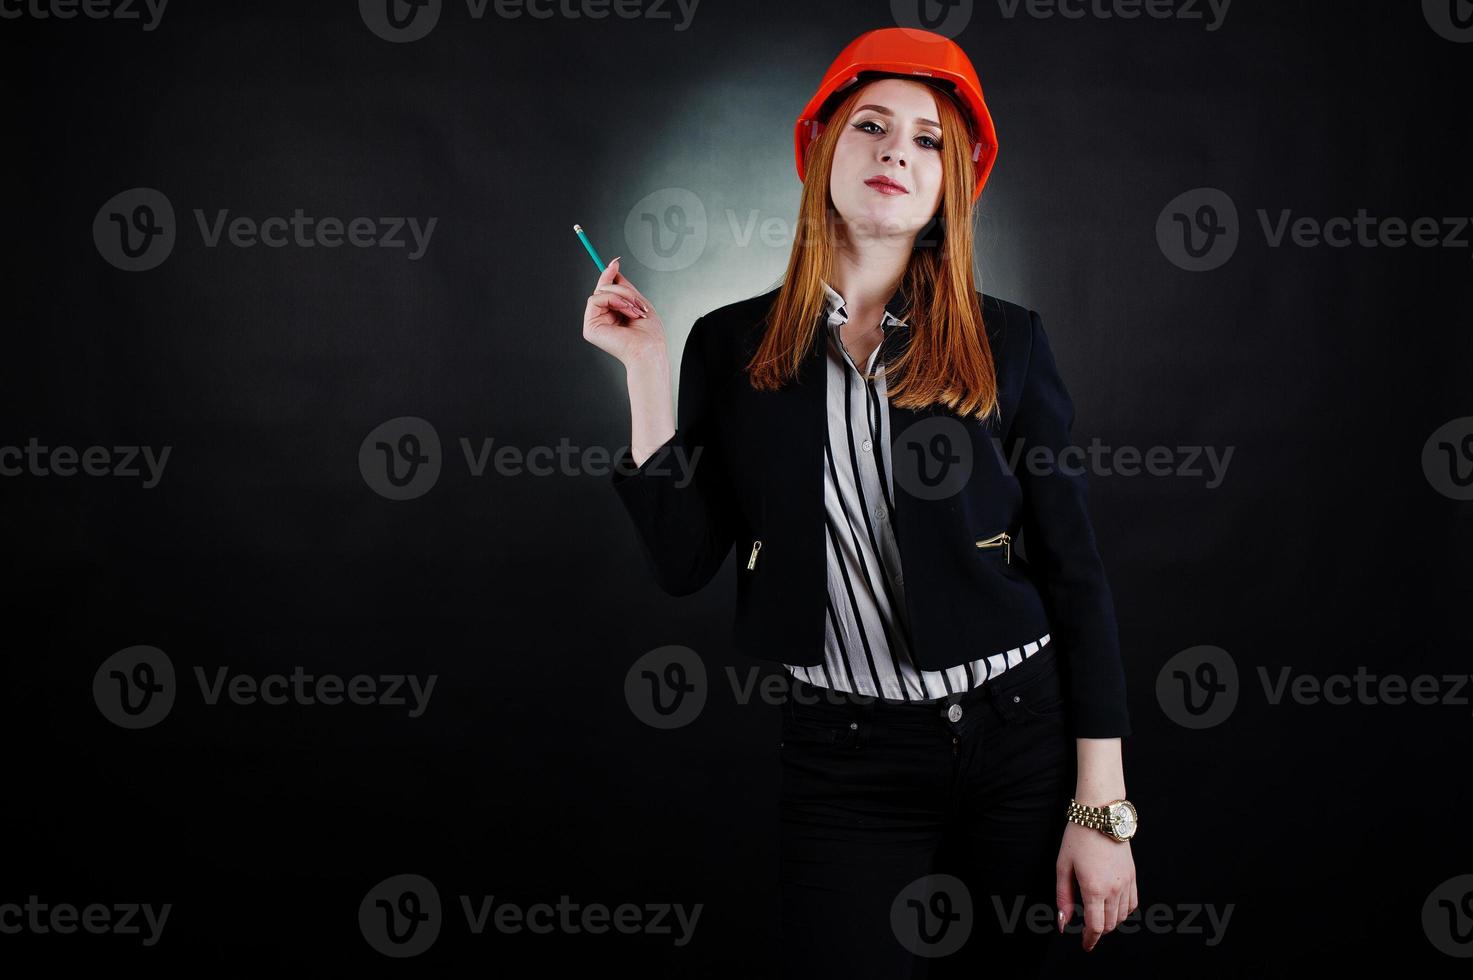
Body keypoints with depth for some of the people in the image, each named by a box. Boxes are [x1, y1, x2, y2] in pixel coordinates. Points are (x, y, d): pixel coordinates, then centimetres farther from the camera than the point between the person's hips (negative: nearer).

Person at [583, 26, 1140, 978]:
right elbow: (686, 562, -2)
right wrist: (647, 367, -7)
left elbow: (1076, 569, -1)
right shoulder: (734, 347, 2)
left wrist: (1102, 810, -5)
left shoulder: (1006, 342, -1)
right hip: (845, 761, 0)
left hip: (1019, 733, 1)